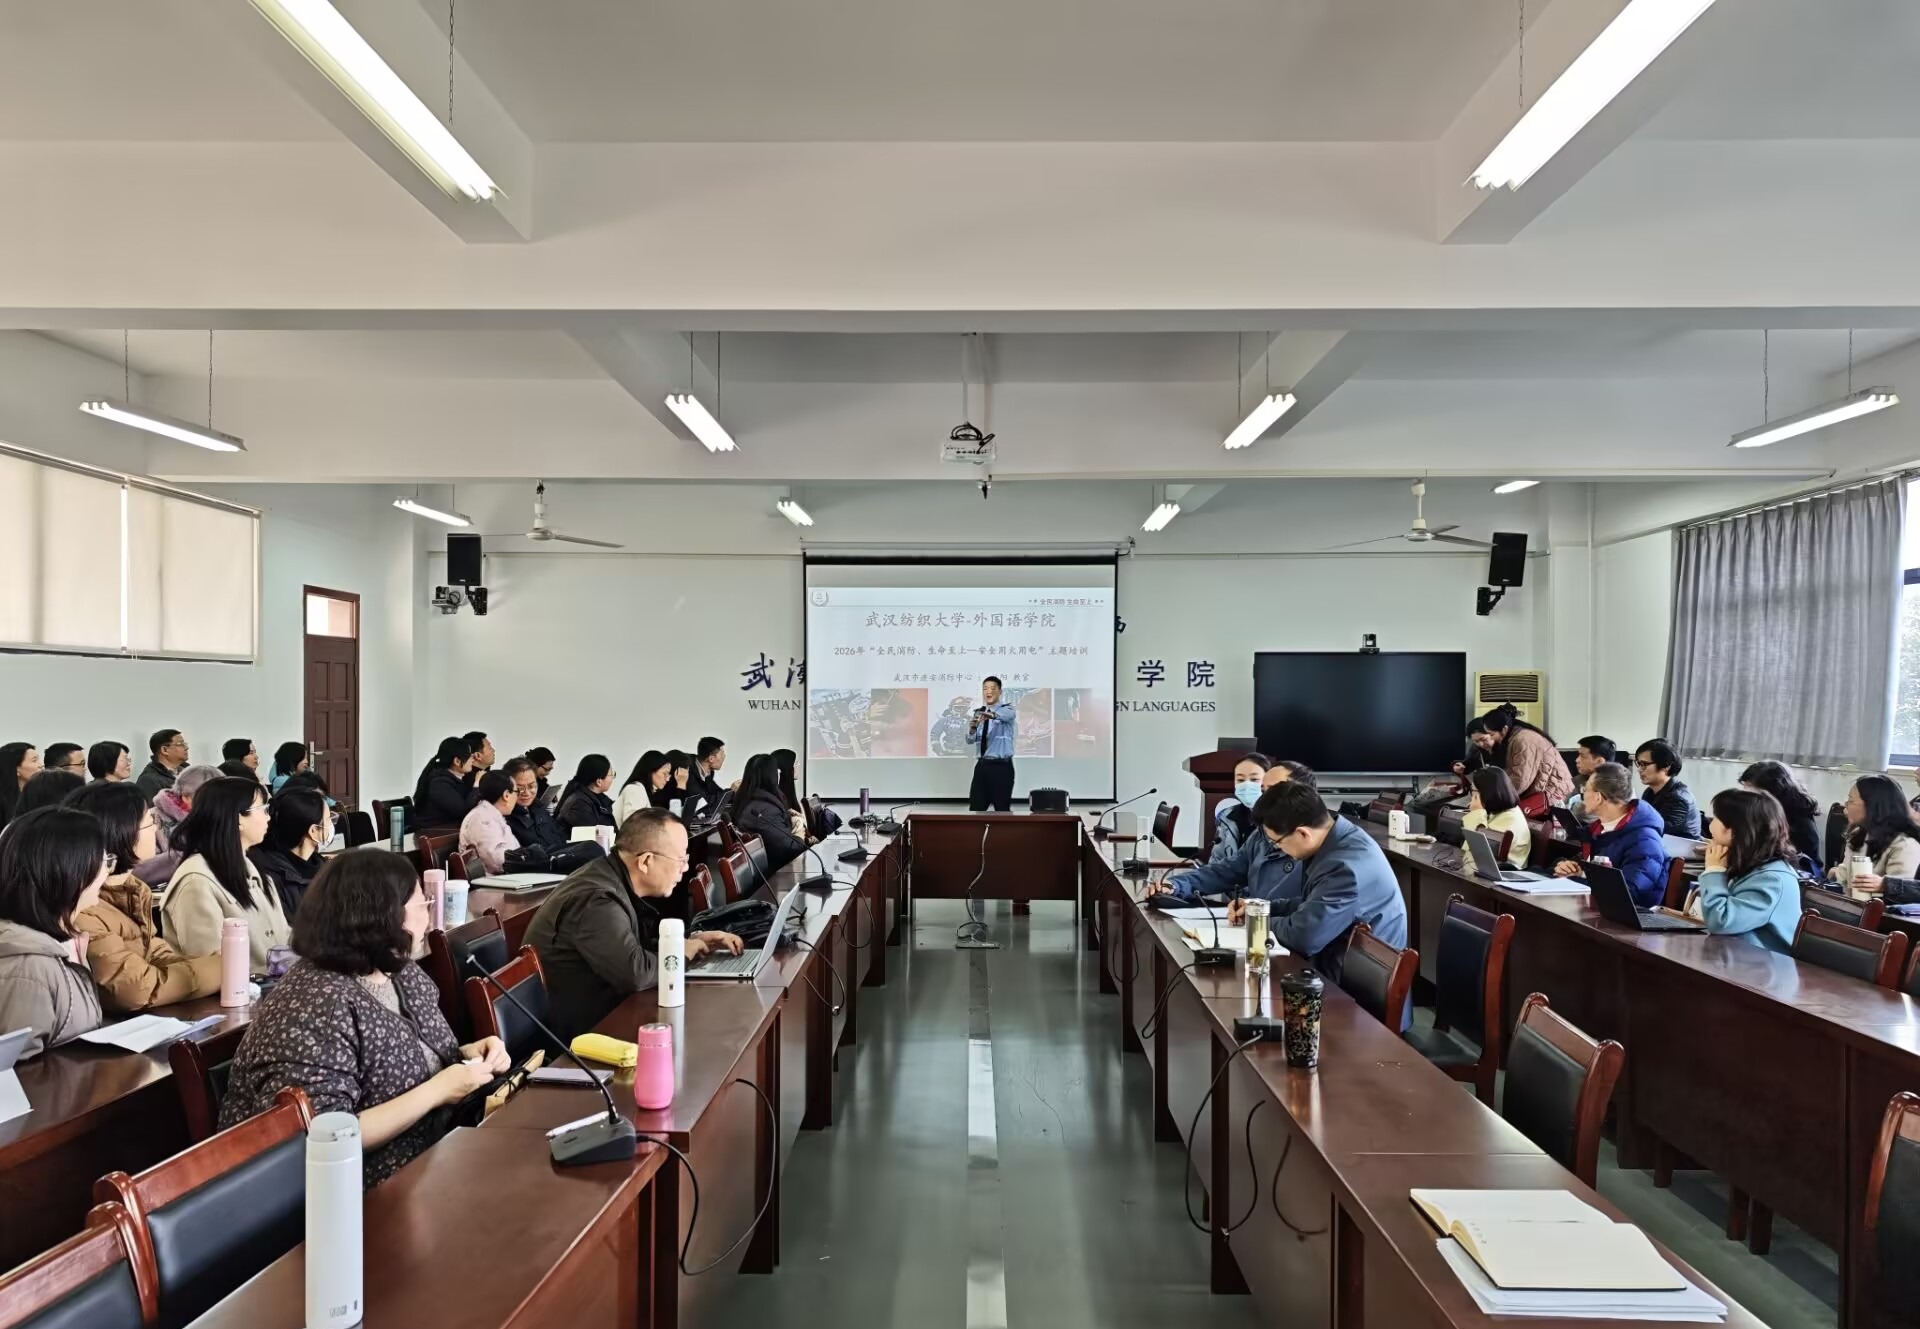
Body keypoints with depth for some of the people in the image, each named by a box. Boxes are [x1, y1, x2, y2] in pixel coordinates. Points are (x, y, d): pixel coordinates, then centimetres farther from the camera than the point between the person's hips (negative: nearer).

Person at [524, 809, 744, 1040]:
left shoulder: (613, 878, 3)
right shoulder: (598, 900, -26)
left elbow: (644, 938, 18)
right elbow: (636, 973, -33)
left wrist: (693, 940, 3)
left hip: (595, 1011, 8)